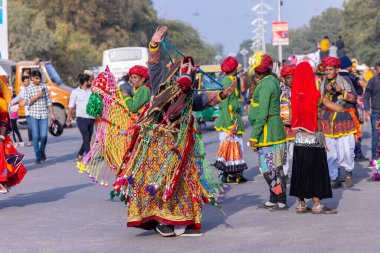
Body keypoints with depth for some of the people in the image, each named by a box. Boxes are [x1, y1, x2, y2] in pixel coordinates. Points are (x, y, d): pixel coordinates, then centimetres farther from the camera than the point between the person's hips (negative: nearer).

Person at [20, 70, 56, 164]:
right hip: (33, 115, -1)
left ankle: (42, 151, 21)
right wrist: (37, 96, -17)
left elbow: (48, 101, 10)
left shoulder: (44, 87, 7)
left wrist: (52, 113, 6)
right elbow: (27, 102, -8)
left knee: (44, 136, -6)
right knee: (35, 136, -3)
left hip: (43, 114, 1)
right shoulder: (28, 89, 1)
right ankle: (38, 157, 4)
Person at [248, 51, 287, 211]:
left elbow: (262, 114, -21)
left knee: (270, 169, -6)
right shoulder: (273, 81, 14)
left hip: (267, 132, -10)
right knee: (272, 168, 14)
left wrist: (254, 135, -19)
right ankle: (273, 200, 20)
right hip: (275, 131, 10)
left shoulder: (265, 85, -16)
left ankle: (281, 201, -4)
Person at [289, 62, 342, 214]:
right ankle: (317, 204, 4)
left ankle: (301, 204, 14)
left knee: (300, 171, 10)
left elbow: (292, 119, 5)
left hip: (300, 138, 4)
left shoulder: (295, 96, 0)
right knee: (316, 171, 2)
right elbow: (338, 109, -9)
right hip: (315, 138, -4)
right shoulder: (316, 96, -11)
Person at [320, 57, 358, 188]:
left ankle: (349, 172, 18)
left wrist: (341, 91, -17)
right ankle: (334, 179, 7)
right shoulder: (323, 85, 9)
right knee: (330, 152, -2)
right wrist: (328, 93, -14)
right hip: (328, 120, 2)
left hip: (344, 119, -2)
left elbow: (354, 98, -4)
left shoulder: (345, 81, 1)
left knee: (347, 150, -8)